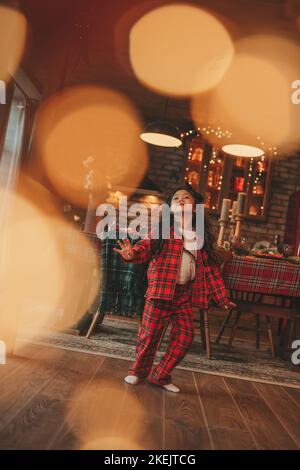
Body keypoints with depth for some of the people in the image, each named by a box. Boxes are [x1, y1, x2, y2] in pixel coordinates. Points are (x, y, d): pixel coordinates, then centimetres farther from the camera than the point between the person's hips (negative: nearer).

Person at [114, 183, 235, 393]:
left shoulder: (202, 236, 11)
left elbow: (211, 268, 14)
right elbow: (147, 244, -12)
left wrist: (222, 298, 12)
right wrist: (133, 253, -36)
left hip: (186, 292, 4)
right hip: (161, 289, -4)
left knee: (185, 336, 3)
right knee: (150, 333, -1)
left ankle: (161, 375, 22)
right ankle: (139, 370, 25)